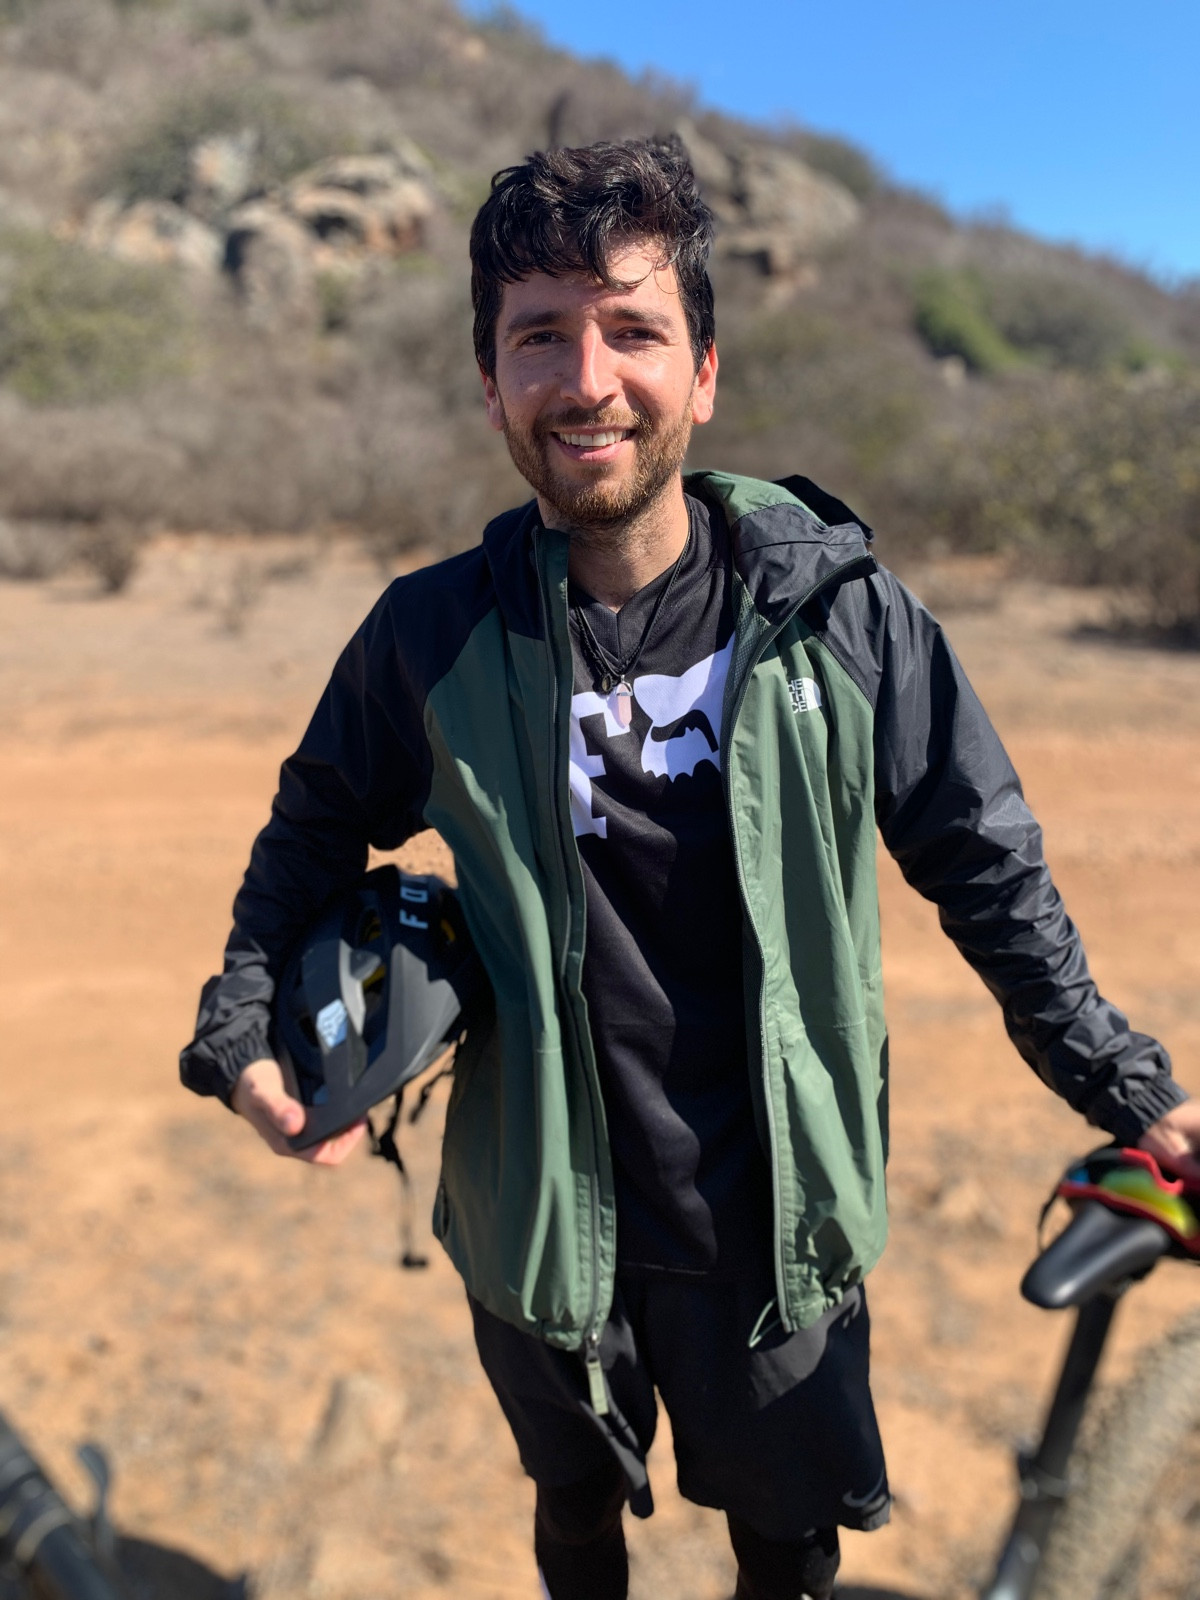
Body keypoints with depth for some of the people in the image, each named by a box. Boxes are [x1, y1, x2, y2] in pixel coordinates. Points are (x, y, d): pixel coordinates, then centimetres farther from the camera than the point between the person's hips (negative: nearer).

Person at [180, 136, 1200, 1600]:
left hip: (775, 1219, 0)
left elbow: (985, 866, -3)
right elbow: (316, 834, 6)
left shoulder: (840, 615, -13)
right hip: (538, 1216, 1)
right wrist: (241, 1028, -4)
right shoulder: (434, 637, -11)